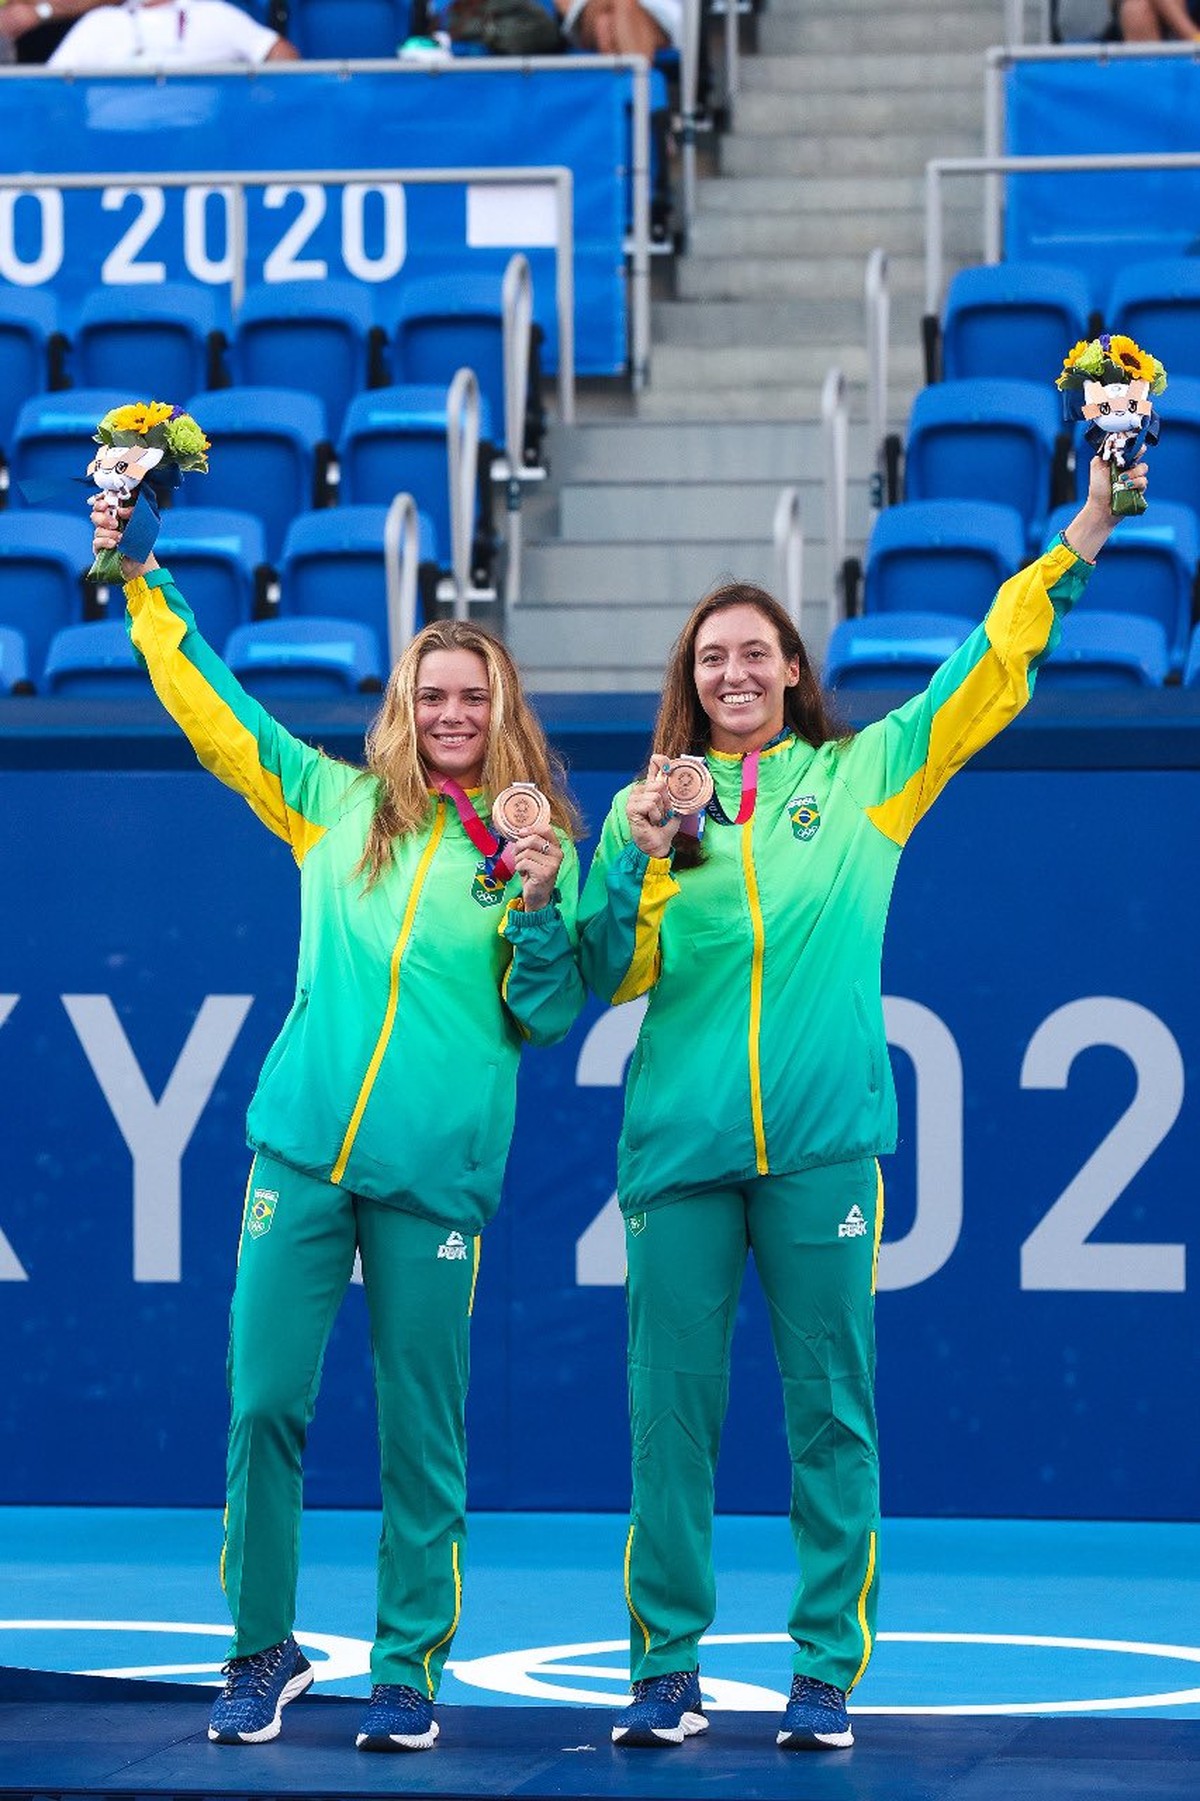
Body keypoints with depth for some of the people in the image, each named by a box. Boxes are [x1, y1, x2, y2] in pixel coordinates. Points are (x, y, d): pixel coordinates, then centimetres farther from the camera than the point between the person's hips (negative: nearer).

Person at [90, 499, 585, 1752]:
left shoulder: (533, 848, 6)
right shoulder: (333, 804, 11)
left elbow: (546, 1017, 4)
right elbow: (210, 709, 15)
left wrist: (542, 913, -11)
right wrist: (144, 587, 12)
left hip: (437, 1172, -2)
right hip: (303, 1150, 2)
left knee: (419, 1427, 1)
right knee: (263, 1401, -2)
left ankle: (409, 1670, 12)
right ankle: (262, 1649, 13)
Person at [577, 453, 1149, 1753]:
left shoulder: (861, 776, 11)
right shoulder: (648, 804, 13)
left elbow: (986, 676, 6)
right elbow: (611, 976, 5)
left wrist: (1076, 546, 0)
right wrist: (633, 858, -10)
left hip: (823, 1143, -1)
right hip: (680, 1144, 1)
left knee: (830, 1411, 0)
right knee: (668, 1409, 0)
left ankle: (827, 1668, 6)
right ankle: (666, 1667, 7)